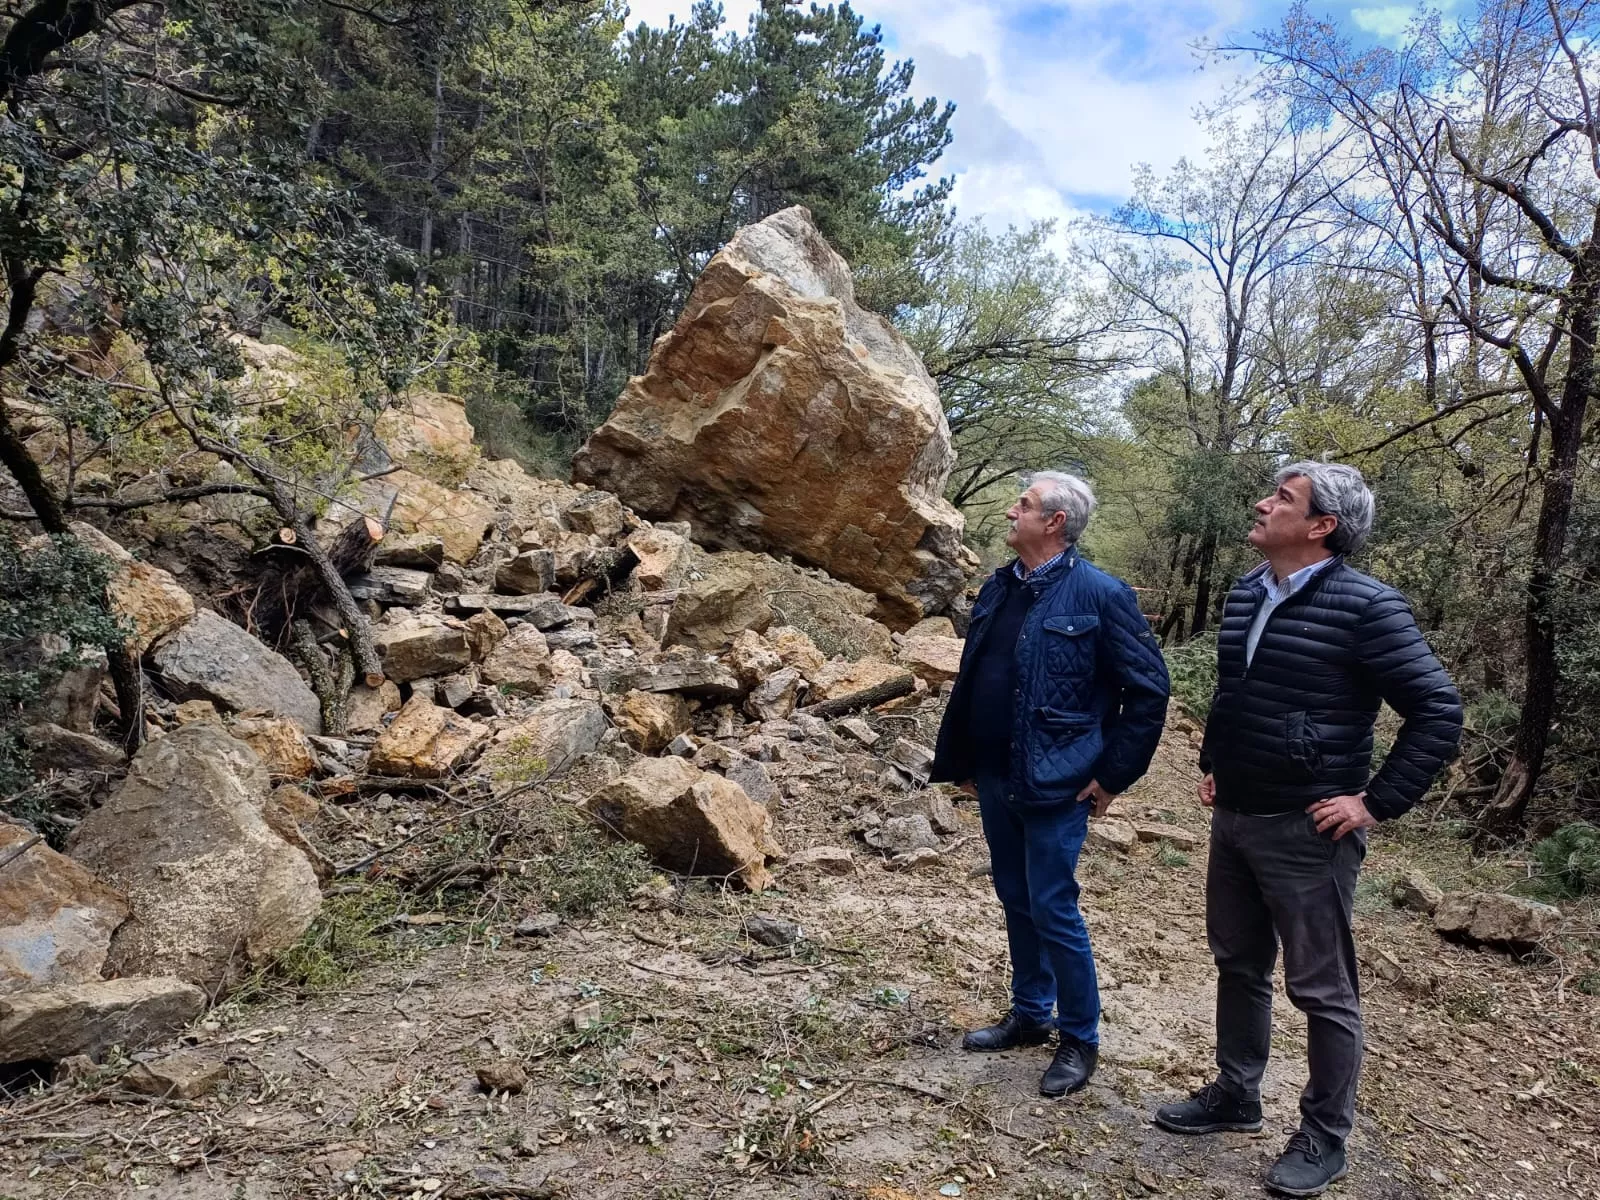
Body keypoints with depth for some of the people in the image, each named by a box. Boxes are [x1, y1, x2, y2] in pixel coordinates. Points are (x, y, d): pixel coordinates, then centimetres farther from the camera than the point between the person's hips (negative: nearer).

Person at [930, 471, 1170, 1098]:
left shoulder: (1100, 594, -14)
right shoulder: (999, 588, 7)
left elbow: (1149, 689, -12)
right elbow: (970, 680, 14)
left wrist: (1113, 774, -11)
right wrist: (962, 760, 14)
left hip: (1055, 784, -7)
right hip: (996, 780, 7)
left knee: (1052, 910, 0)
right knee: (1016, 901, 17)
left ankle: (1080, 1039, 21)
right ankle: (1029, 1014, 35)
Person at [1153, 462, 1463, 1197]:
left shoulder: (1365, 607, -17)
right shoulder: (1244, 594, 6)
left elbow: (1438, 711, -15)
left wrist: (1377, 802, -15)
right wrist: (1212, 764, 18)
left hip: (1307, 831, -7)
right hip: (1233, 818, 7)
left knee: (1322, 989, 7)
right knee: (1238, 965, 19)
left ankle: (1325, 1137, 25)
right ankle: (1235, 1095, 37)